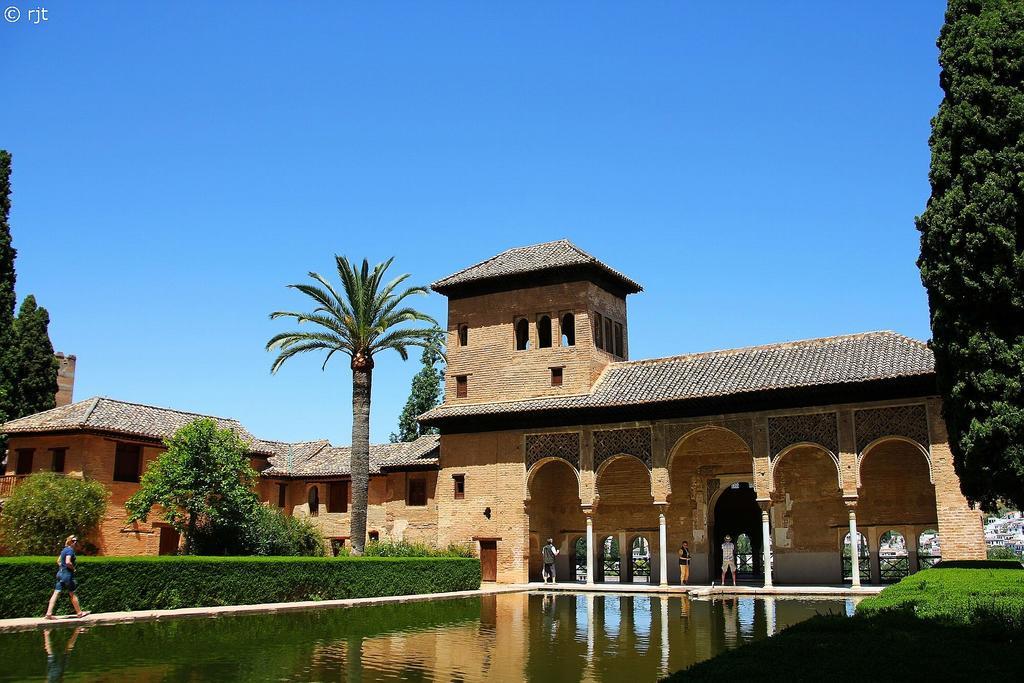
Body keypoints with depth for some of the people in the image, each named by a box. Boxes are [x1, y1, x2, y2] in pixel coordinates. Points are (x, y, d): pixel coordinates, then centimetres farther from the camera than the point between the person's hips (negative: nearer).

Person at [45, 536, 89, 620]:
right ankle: (79, 613, 13)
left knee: (56, 593, 2)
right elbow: (68, 562, -25)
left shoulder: (64, 550, 15)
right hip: (67, 574, -8)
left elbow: (58, 561, 22)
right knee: (72, 594, 3)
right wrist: (73, 568, -10)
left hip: (60, 572, 8)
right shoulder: (70, 550, -14)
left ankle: (49, 613, -4)